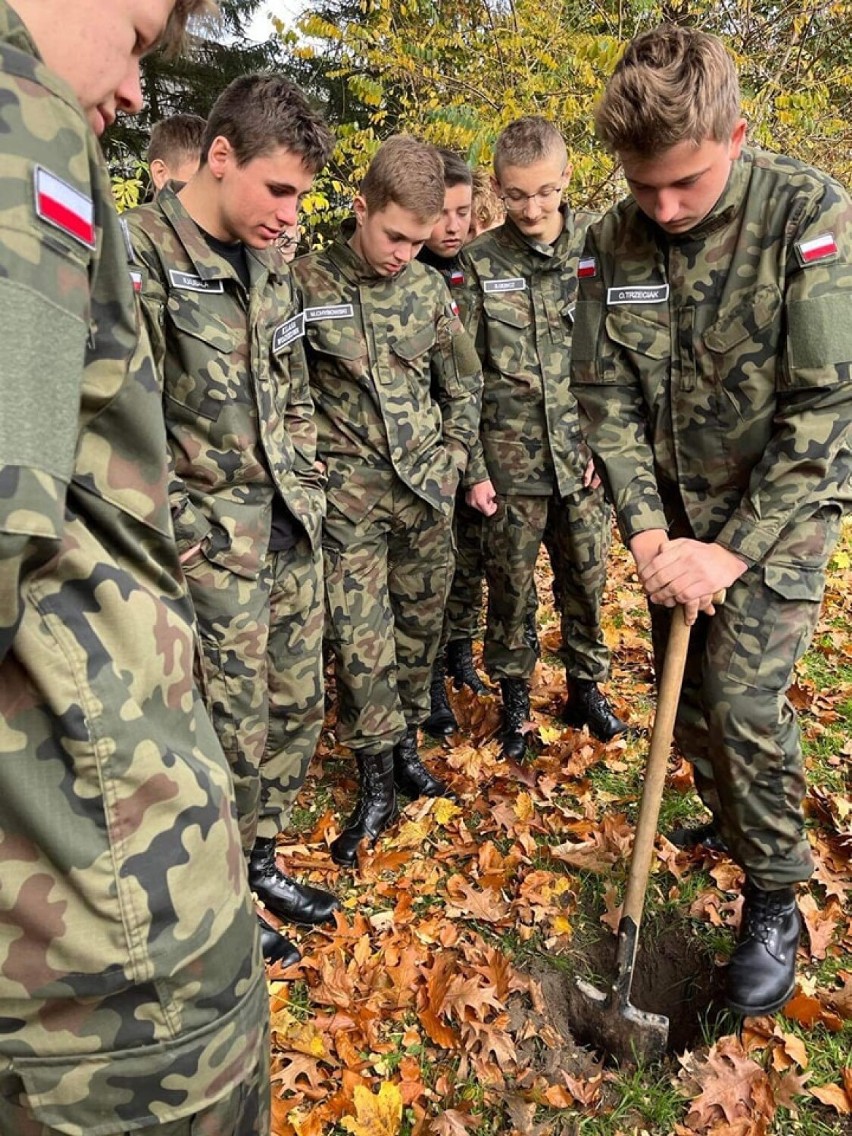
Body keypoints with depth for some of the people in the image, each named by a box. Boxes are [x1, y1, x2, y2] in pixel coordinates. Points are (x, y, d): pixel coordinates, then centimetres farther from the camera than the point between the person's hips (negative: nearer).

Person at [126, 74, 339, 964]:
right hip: (213, 550, -7)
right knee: (233, 734, 4)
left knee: (297, 708, 15)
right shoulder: (139, 256, -14)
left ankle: (261, 861, 37)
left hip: (292, 536, 7)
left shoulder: (270, 264, 8)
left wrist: (308, 493, 11)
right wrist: (189, 537, -14)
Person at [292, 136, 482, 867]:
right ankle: (377, 785, 13)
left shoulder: (429, 287, 4)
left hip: (426, 488, 4)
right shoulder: (307, 284, -6)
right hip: (350, 495, -3)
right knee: (361, 642, -3)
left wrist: (452, 460, 7)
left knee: (420, 627, 11)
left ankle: (406, 744, 31)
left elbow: (464, 382, 14)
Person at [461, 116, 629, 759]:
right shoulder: (480, 262, -1)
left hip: (583, 455, 1)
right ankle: (514, 699, 28)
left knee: (586, 579, 12)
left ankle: (586, 687, 33)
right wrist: (473, 467, -6)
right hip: (511, 459, -1)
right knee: (510, 586, 8)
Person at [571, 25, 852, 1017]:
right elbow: (605, 393, -4)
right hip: (675, 515, 5)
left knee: (745, 699, -10)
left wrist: (734, 552, -23)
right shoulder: (613, 243, -4)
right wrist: (647, 529, -14)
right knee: (687, 698, 12)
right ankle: (728, 823, 40)